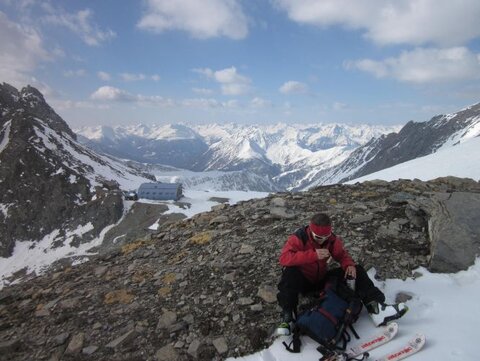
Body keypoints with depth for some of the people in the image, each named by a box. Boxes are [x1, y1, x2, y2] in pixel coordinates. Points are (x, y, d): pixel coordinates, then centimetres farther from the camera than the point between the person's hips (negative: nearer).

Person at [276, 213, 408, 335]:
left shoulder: (332, 240, -8)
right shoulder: (298, 238, -23)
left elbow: (342, 255, 4)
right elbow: (284, 258, -36)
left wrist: (349, 265, -21)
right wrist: (313, 255, -44)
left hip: (322, 280, 5)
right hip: (303, 282, -4)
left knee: (357, 270, -8)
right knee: (290, 272, -39)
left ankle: (374, 307, -18)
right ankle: (287, 316, -35)